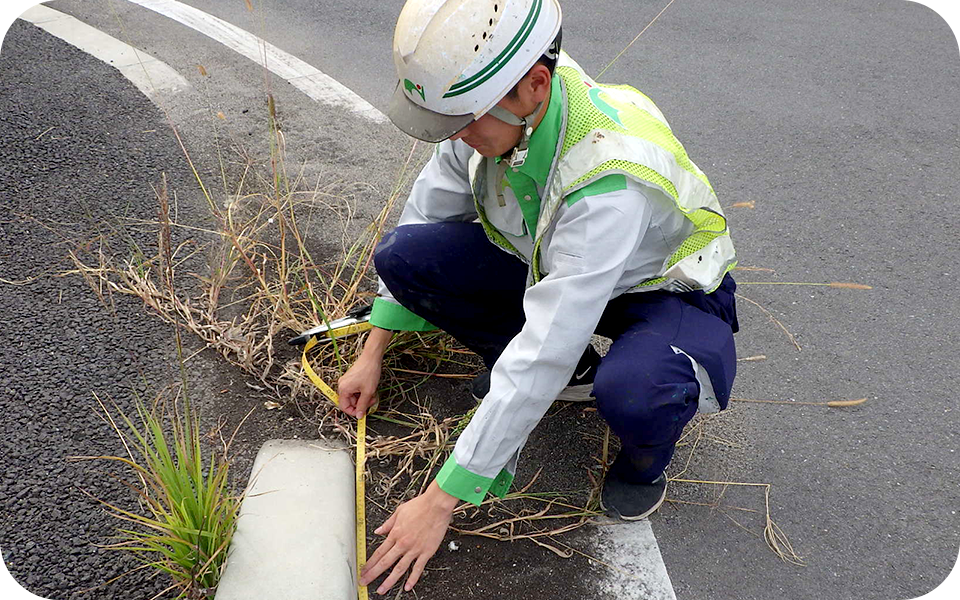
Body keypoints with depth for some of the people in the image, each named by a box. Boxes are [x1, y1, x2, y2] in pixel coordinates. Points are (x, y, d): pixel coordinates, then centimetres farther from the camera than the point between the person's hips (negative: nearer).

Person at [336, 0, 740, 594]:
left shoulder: (609, 181, -40)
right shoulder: (496, 107, -19)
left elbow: (543, 353, -40)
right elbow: (425, 212, -2)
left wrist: (440, 501, -34)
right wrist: (372, 354, 2)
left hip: (666, 291, -6)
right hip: (550, 264, 7)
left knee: (634, 394, -42)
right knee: (402, 255, -14)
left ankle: (647, 454, -1)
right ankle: (568, 372, 4)